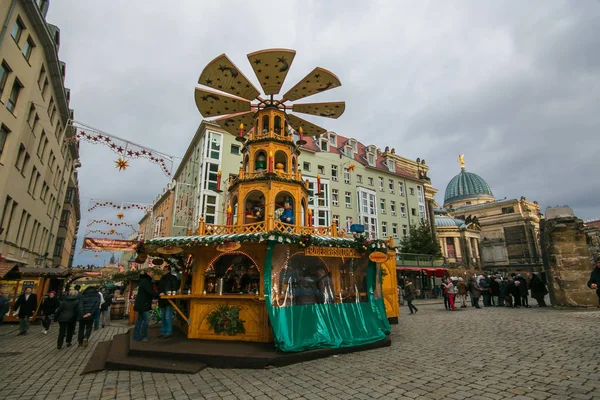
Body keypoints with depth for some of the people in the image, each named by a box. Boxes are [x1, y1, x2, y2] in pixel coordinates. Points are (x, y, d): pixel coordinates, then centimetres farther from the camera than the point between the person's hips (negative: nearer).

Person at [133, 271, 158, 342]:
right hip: (143, 304, -11)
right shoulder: (145, 281, -17)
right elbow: (150, 291, -26)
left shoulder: (145, 280, 15)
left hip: (141, 304, 11)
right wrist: (158, 294, -22)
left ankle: (136, 336, 20)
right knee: (146, 319, -8)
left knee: (140, 319, 14)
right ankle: (143, 336, -1)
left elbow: (149, 291, 16)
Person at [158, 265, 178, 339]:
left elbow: (174, 289, -15)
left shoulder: (173, 278, -6)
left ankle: (168, 332, 2)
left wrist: (165, 293, -22)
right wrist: (159, 293, 9)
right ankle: (163, 332, 21)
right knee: (162, 317, 12)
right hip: (162, 300, 7)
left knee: (168, 317, -5)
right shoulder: (162, 278, 16)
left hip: (169, 300, -7)